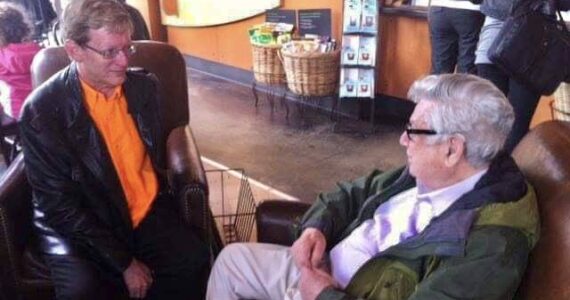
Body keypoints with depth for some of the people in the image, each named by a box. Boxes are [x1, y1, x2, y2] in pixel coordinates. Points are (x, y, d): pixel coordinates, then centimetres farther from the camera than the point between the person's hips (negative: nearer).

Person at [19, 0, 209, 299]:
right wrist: (124, 263, -14)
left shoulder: (145, 86, -1)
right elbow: (59, 205, -13)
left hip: (147, 213, 3)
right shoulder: (42, 110, -15)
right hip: (77, 224, -3)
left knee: (193, 262, -21)